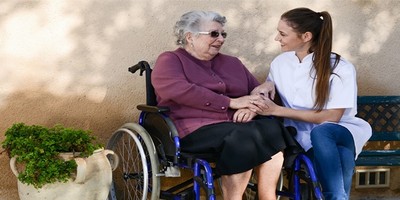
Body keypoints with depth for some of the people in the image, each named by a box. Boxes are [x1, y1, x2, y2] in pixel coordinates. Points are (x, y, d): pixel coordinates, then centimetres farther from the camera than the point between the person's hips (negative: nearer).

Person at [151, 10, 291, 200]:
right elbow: (180, 91, -12)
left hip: (239, 125, 6)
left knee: (272, 128, -27)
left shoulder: (232, 63, 27)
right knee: (244, 137, -34)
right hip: (198, 129, -5)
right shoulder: (170, 60, 8)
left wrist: (253, 108, -5)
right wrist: (231, 102, -13)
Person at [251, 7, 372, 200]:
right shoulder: (280, 63, 5)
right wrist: (265, 86, -9)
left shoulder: (340, 68, -10)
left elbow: (332, 117, -15)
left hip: (339, 133, -2)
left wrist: (277, 110, -20)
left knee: (320, 133, -39)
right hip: (303, 137, 2)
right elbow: (268, 94, 20)